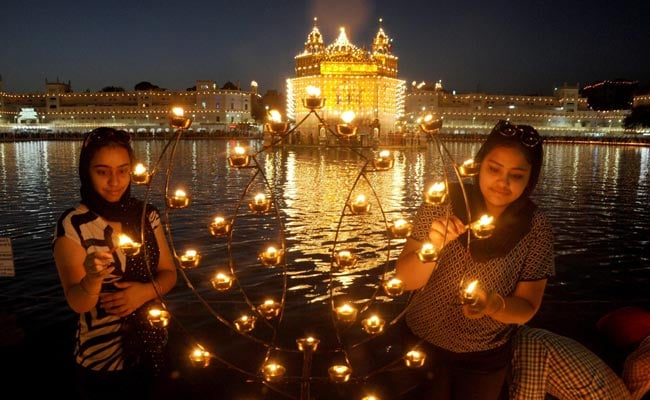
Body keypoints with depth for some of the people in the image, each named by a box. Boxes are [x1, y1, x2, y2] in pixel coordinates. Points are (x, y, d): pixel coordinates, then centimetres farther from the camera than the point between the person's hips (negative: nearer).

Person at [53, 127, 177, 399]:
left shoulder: (147, 214, -4)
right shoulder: (72, 225, -16)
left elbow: (169, 273, 1)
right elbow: (77, 303, -19)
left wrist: (146, 291, -19)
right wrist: (93, 278, -40)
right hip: (102, 360, -4)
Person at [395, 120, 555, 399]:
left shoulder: (536, 228, -15)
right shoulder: (443, 202, -17)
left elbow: (527, 308, -9)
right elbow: (405, 280, -16)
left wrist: (493, 303, -31)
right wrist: (433, 246, -35)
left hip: (485, 356, 1)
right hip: (422, 342, 0)